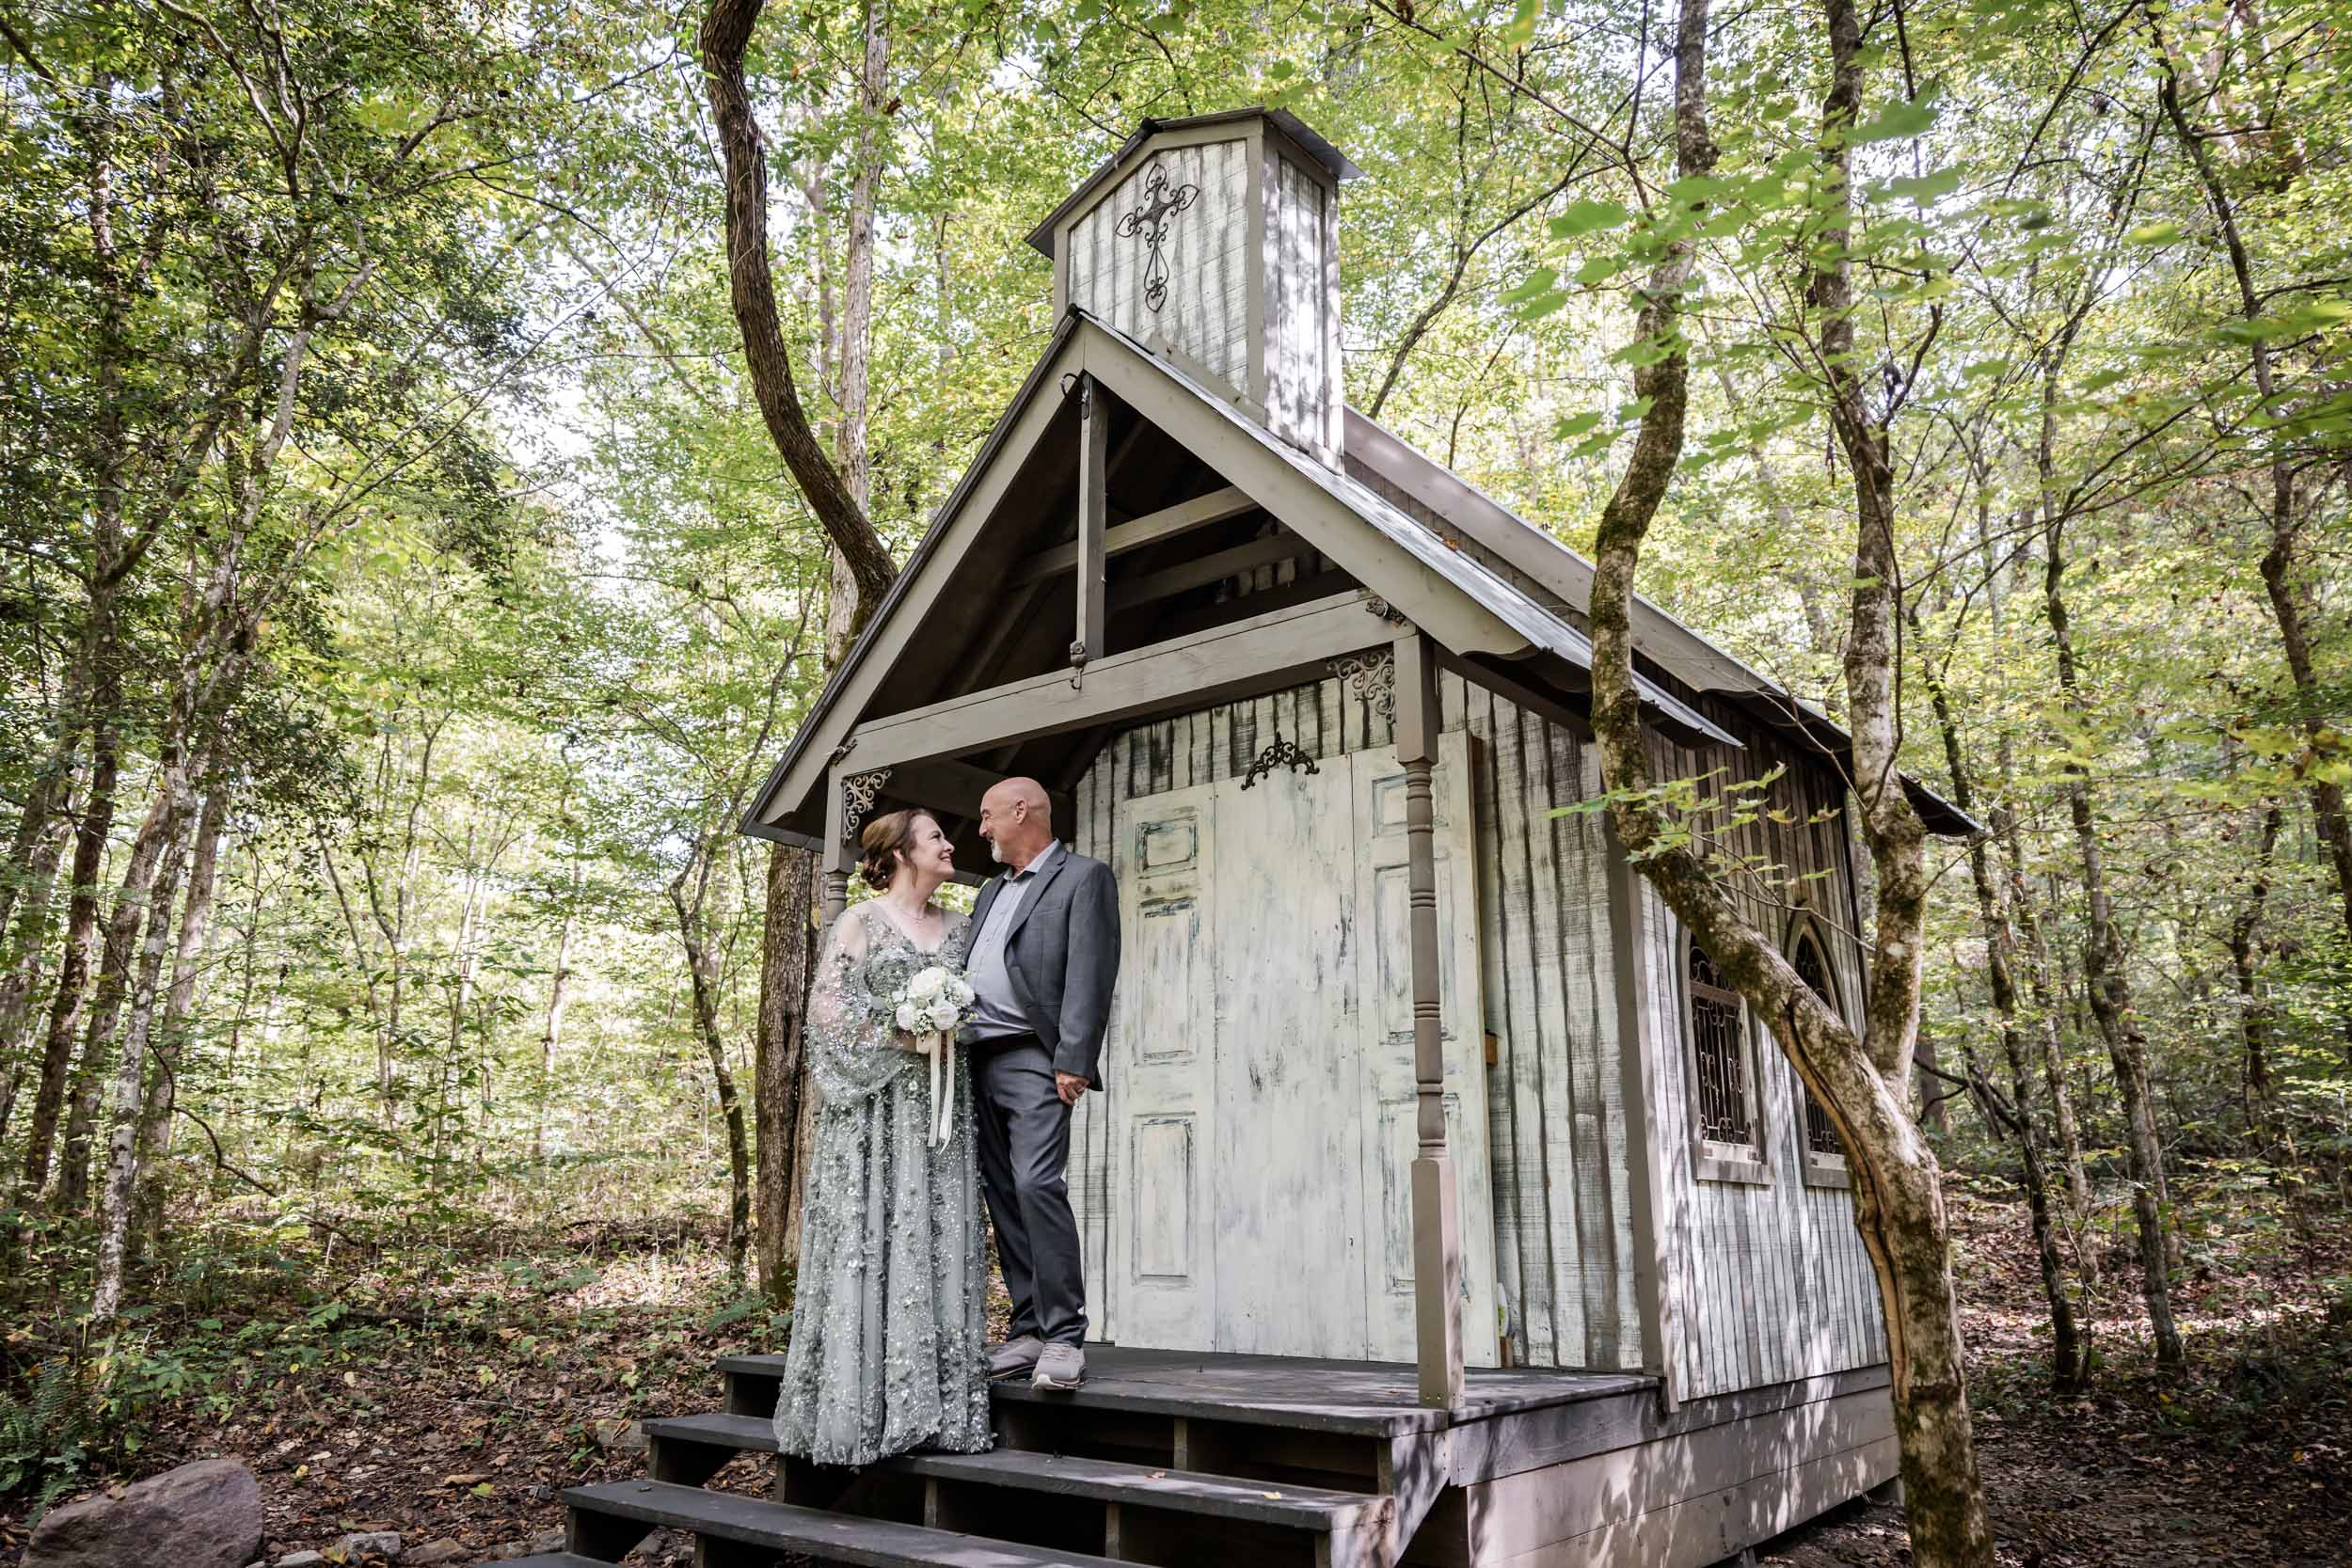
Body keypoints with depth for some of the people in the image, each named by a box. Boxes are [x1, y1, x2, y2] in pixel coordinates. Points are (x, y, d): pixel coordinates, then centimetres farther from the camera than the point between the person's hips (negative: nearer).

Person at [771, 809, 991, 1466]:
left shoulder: (954, 926, 17)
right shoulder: (860, 922, 1)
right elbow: (825, 1004, -5)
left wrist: (951, 1034, 0)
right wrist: (902, 1036, -14)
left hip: (940, 1108, 5)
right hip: (877, 1105, -5)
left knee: (940, 1241, 1)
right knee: (871, 1240, -6)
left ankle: (931, 1398, 5)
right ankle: (863, 1404, 0)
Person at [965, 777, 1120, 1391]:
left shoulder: (1083, 877, 0)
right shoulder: (992, 890, 25)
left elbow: (1090, 974, -10)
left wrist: (1073, 1060, -19)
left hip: (1033, 1060, -8)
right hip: (979, 1062, 8)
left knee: (1037, 1185, -18)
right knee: (1004, 1197, 7)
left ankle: (1065, 1336, -12)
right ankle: (1030, 1332, 12)